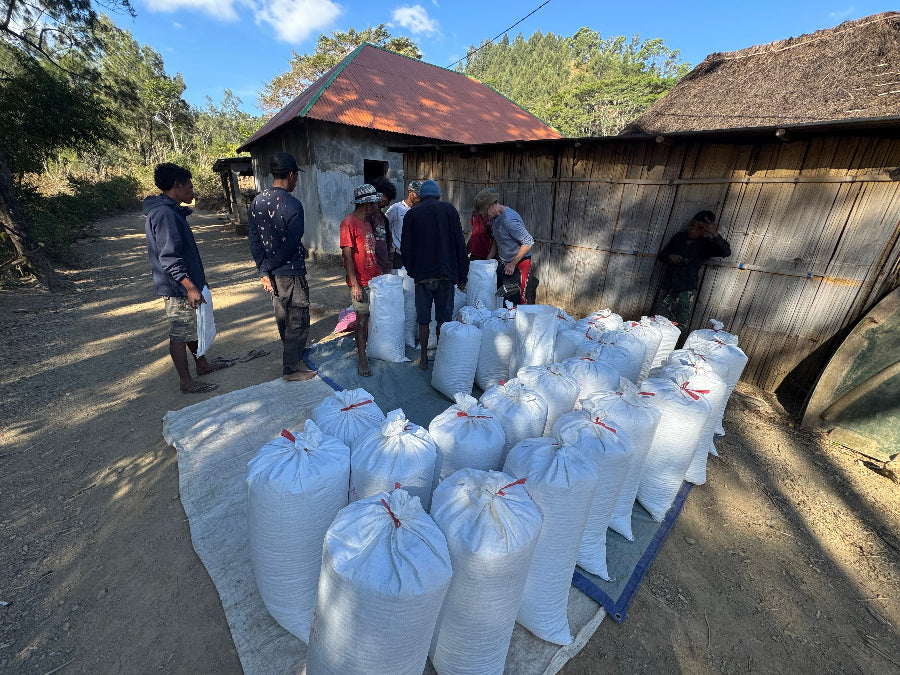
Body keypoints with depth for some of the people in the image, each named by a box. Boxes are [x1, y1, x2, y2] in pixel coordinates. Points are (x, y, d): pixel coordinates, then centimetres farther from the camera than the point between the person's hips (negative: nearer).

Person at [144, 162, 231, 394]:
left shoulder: (172, 211, 14)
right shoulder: (164, 213, -19)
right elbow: (169, 258, -25)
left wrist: (197, 279, 25)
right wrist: (190, 287, -29)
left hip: (185, 282, 11)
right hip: (177, 287, -10)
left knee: (193, 326, 20)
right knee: (180, 332, -1)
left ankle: (202, 364, 36)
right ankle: (186, 381, 10)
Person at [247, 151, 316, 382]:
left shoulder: (257, 201, 6)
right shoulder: (292, 204, -17)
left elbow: (253, 238, 3)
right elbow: (291, 243, -21)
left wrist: (263, 270, 0)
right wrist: (270, 266, -10)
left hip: (273, 273, 8)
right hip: (291, 272, -8)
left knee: (282, 316, 21)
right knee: (298, 320, 3)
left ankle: (292, 354, 39)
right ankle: (292, 368, 11)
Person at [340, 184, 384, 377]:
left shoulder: (366, 222, 15)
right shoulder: (349, 223, -13)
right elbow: (347, 256, -17)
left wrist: (380, 273, 18)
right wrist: (355, 284, -20)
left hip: (374, 279, 8)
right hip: (361, 282, -8)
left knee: (370, 316, 14)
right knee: (362, 319, -2)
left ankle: (364, 346, 29)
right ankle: (362, 359, 7)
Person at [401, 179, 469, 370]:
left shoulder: (412, 214, 5)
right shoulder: (449, 209, 5)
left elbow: (406, 248, 5)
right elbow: (460, 244, 1)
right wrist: (462, 276, 5)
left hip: (422, 274, 0)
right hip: (446, 274, 0)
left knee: (423, 319, 8)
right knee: (444, 317, 9)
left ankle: (424, 359, 17)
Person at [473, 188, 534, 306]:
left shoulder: (509, 220, -23)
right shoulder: (494, 218, 7)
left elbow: (529, 242, -24)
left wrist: (512, 264, -19)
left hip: (518, 265, -9)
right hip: (502, 263, 9)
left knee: (515, 301, -7)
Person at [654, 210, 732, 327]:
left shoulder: (706, 245, 0)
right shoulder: (679, 237, 9)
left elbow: (726, 252, -17)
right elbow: (660, 255, 15)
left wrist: (715, 235, -30)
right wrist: (669, 256, -8)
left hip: (687, 290, -3)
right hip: (667, 286, 3)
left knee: (679, 326, -5)